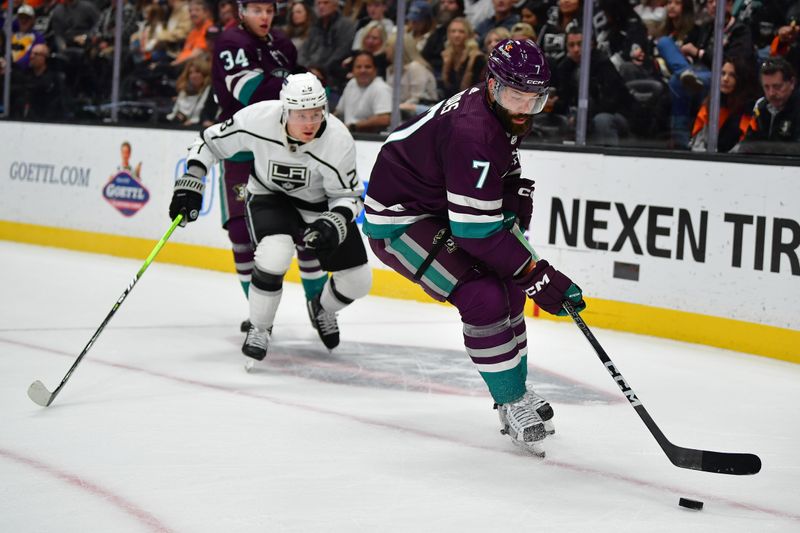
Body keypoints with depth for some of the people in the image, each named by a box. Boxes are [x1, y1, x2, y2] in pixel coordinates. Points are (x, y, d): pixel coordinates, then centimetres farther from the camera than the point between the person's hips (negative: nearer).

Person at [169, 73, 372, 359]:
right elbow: (210, 142, -11)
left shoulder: (338, 141, -29)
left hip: (321, 204, 2)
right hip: (269, 196, -2)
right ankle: (258, 329, -8)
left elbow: (348, 195, -16)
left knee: (358, 280, -1)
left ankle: (322, 308, 36)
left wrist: (334, 224, -35)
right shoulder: (258, 119, -29)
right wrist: (190, 183, -17)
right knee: (276, 253, -33)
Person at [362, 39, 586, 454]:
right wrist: (538, 276, -31)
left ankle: (516, 393, 26)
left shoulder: (504, 112, -3)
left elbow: (506, 171, 21)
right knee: (484, 297, -21)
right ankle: (512, 404, -8)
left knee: (508, 287, 13)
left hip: (441, 209, 10)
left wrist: (515, 202, 4)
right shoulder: (473, 133, -33)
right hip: (398, 220, -10)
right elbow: (476, 230, -33)